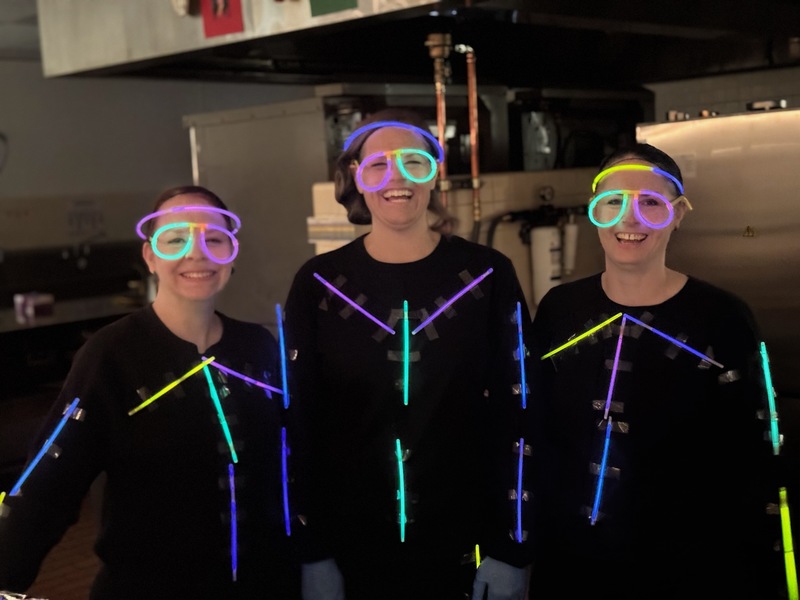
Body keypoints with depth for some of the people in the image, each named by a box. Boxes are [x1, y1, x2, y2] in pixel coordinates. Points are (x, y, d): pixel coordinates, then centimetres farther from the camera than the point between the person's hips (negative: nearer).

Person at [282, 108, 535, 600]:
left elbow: (514, 413, -3)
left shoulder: (487, 275, -4)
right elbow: (301, 421, 0)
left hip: (463, 546, 0)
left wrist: (511, 549, -5)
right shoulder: (320, 283, -2)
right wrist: (312, 553, -2)